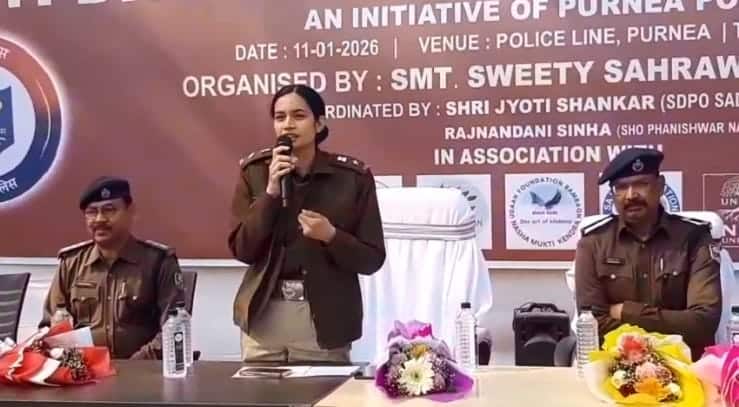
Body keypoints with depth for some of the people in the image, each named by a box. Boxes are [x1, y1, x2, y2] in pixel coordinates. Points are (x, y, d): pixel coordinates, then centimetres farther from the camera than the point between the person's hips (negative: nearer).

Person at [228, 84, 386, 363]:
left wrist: (330, 235, -21)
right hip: (263, 318, 2)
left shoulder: (352, 177, -5)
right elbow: (242, 250, -6)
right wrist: (271, 192, -15)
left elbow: (372, 259, -4)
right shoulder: (254, 172, 0)